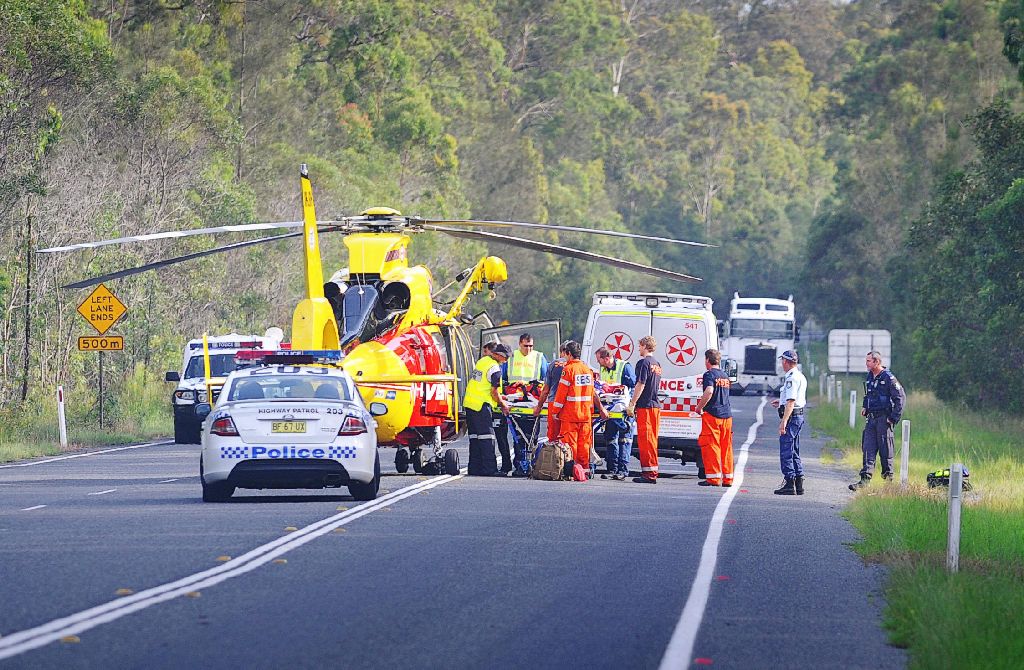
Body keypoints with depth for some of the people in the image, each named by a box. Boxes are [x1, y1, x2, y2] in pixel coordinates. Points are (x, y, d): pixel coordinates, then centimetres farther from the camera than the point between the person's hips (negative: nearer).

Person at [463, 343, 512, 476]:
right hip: (482, 405, -9)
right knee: (487, 437, -6)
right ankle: (489, 469, -8)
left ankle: (474, 468, 13)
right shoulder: (495, 368, -14)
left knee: (474, 436, 12)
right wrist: (503, 404, 1)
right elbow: (494, 392, -15)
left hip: (469, 403, 9)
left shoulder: (482, 361, 14)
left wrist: (498, 398, 25)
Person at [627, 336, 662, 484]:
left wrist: (632, 404, -14)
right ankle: (653, 471, 14)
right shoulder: (657, 364, 16)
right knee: (652, 440, 13)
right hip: (656, 405, 9)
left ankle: (648, 473, -10)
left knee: (645, 439, -7)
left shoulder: (644, 362, -11)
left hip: (645, 406, -9)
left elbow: (640, 384, -17)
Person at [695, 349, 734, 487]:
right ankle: (727, 478, 12)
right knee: (726, 447, 10)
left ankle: (713, 477, -6)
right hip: (727, 415, 7)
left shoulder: (709, 374, -7)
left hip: (712, 414, -7)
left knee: (710, 446, -3)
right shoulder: (725, 376, 16)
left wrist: (699, 407, -11)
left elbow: (709, 392, -22)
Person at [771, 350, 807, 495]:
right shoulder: (801, 377, 16)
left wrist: (784, 421, -25)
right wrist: (781, 403, 31)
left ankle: (789, 484, -9)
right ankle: (799, 484, 16)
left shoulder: (791, 378, -16)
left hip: (791, 417, -10)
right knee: (794, 452, 15)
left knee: (786, 451, -7)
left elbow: (791, 402, -23)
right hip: (800, 416, 10)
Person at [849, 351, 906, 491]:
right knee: (868, 449, -1)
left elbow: (901, 397, -12)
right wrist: (865, 407, 15)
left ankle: (888, 478, 8)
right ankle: (865, 478, -4)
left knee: (885, 450, -1)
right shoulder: (869, 377, 13)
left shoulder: (888, 378, -11)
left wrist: (894, 418, -14)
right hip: (872, 418, 7)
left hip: (884, 419, -7)